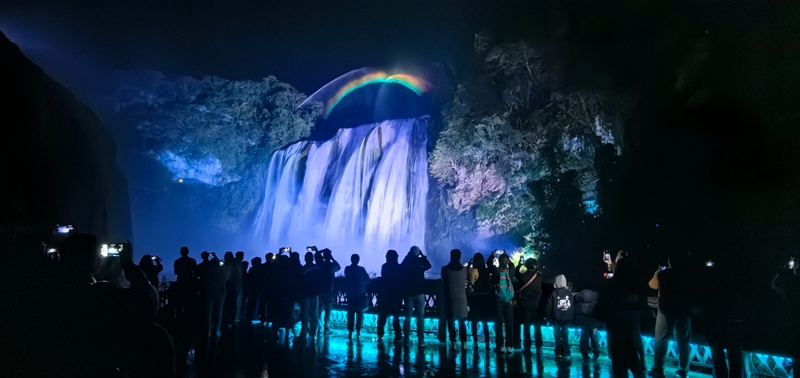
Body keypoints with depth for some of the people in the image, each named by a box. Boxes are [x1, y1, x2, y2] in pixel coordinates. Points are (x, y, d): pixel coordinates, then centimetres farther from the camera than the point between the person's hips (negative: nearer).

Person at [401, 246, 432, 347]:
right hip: (419, 293, -2)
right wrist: (422, 255, 12)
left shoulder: (406, 262, -1)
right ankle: (421, 341, -4)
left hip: (408, 293, 2)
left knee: (408, 317, 8)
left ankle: (406, 340, 3)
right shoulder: (420, 261, -4)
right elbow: (428, 265, 13)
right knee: (420, 317, 1)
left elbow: (401, 274, 9)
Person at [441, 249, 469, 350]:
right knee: (461, 322, 10)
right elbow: (465, 283, 9)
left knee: (451, 321, 6)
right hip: (461, 297, 2)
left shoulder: (445, 269, -7)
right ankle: (463, 343, 6)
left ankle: (453, 343, 4)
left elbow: (444, 283, 6)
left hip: (450, 298, -2)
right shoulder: (464, 269, -4)